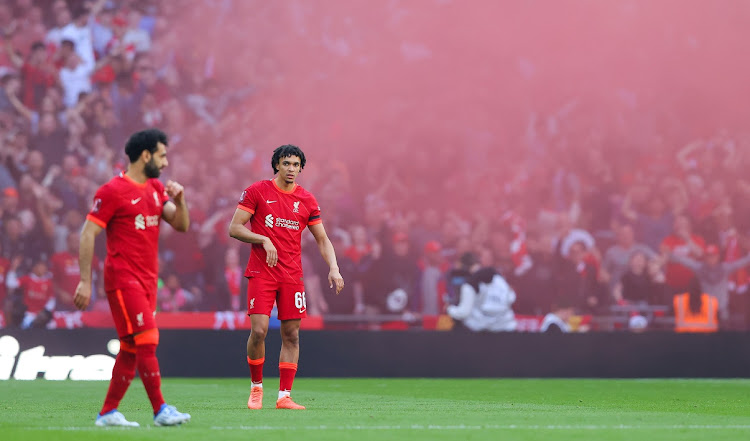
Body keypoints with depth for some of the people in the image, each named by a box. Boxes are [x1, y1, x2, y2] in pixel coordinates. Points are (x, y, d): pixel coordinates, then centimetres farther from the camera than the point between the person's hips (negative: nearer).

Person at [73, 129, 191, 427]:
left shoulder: (156, 189, 15)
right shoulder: (113, 191, -9)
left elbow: (181, 225, 15)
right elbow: (88, 234, -9)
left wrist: (179, 199, -6)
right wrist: (85, 281, -13)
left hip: (147, 280, 8)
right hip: (123, 279, -8)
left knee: (131, 349, 8)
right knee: (147, 341, -14)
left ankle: (108, 412, 13)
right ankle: (161, 411, -15)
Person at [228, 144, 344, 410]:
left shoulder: (307, 200, 8)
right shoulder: (257, 191, -1)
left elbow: (322, 239, 12)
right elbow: (234, 228, -2)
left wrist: (333, 269, -3)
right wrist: (264, 240, -16)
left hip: (292, 275, 3)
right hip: (261, 272, -3)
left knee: (291, 335, 0)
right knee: (259, 330, -13)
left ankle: (284, 396, 4)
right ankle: (256, 386, 7)